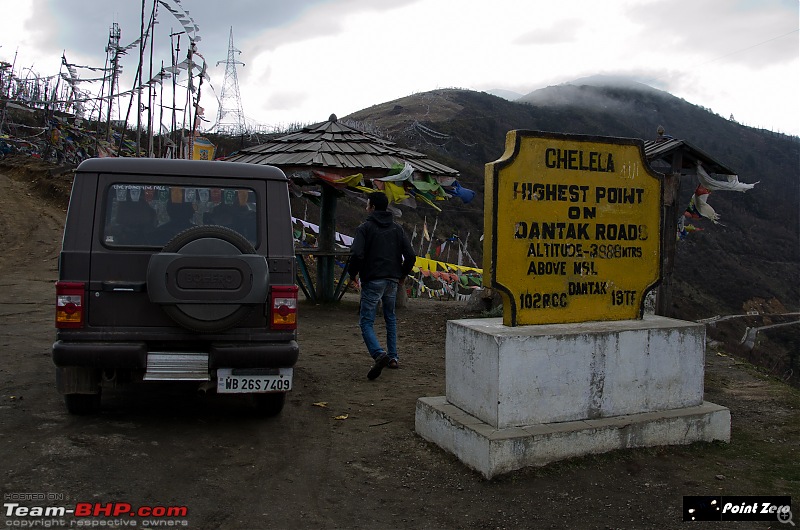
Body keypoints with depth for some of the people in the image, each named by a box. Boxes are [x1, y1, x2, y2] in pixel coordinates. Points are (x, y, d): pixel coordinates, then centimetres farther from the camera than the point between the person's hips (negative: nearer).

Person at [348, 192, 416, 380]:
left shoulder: (365, 227, -5)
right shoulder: (397, 228, 9)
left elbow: (357, 254, -17)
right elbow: (411, 256, 4)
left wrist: (352, 273, 0)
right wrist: (402, 274, 18)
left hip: (372, 281, -5)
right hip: (392, 281, 5)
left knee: (366, 322, -2)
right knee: (390, 319, 21)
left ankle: (379, 354, -23)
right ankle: (393, 357, 21)